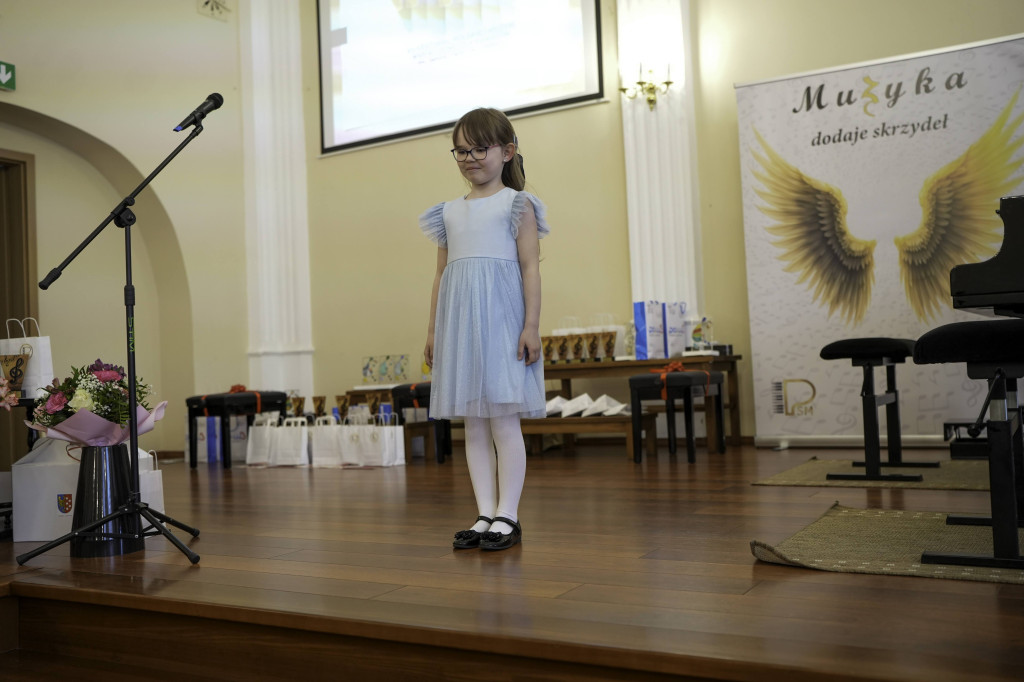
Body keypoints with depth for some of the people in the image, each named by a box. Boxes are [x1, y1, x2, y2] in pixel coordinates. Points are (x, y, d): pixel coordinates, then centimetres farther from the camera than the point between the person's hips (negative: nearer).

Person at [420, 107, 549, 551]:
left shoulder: (517, 204, 2)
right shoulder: (450, 212, 17)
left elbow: (530, 267, -4)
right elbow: (441, 273, 17)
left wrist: (531, 325, -11)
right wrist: (433, 330, 13)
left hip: (500, 320, -5)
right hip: (459, 324, 6)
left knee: (504, 420, -4)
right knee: (473, 426, 7)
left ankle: (507, 515, 5)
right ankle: (485, 514, 14)